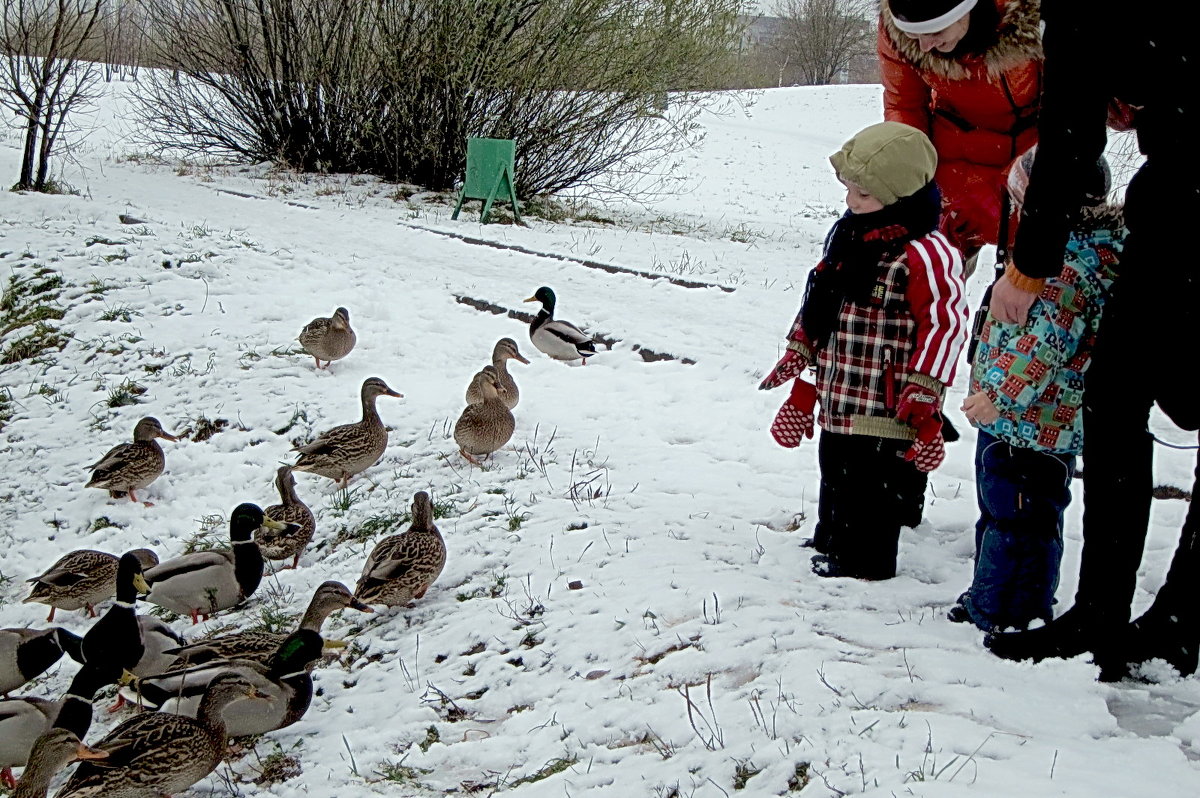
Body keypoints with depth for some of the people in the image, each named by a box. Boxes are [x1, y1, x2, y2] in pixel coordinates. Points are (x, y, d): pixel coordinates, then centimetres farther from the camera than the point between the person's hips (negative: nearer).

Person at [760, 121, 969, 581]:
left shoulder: (924, 253, -20)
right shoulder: (847, 235, 9)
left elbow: (947, 323, -20)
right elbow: (817, 305, 19)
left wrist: (924, 388, -21)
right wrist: (797, 355, 21)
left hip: (887, 409, -9)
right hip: (837, 401, 9)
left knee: (871, 487, 0)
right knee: (835, 473, 23)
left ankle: (863, 561, 14)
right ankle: (832, 543, 40)